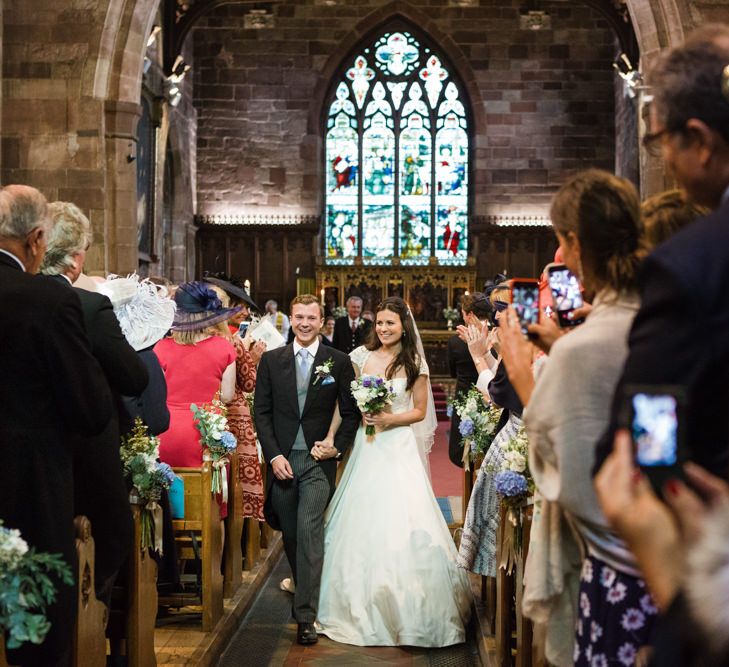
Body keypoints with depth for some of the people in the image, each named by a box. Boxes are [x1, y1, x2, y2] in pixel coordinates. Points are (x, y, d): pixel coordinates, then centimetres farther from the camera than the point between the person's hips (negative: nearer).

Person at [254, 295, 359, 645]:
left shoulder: (338, 362, 2)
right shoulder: (271, 360, 6)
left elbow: (351, 412, 6)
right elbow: (261, 411, 4)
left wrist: (338, 445, -8)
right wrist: (274, 455, -6)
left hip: (318, 460, -3)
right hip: (282, 459, 3)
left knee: (308, 531, -13)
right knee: (291, 535, 10)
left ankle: (305, 616, -10)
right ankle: (307, 594, 30)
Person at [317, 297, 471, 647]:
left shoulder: (414, 364, 0)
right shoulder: (362, 357, 5)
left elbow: (420, 411, 4)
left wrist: (391, 419, -11)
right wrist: (360, 413, -11)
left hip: (399, 449, -2)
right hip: (366, 447, 2)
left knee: (401, 522, -6)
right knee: (362, 521, 3)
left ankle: (407, 609, 6)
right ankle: (362, 603, 18)